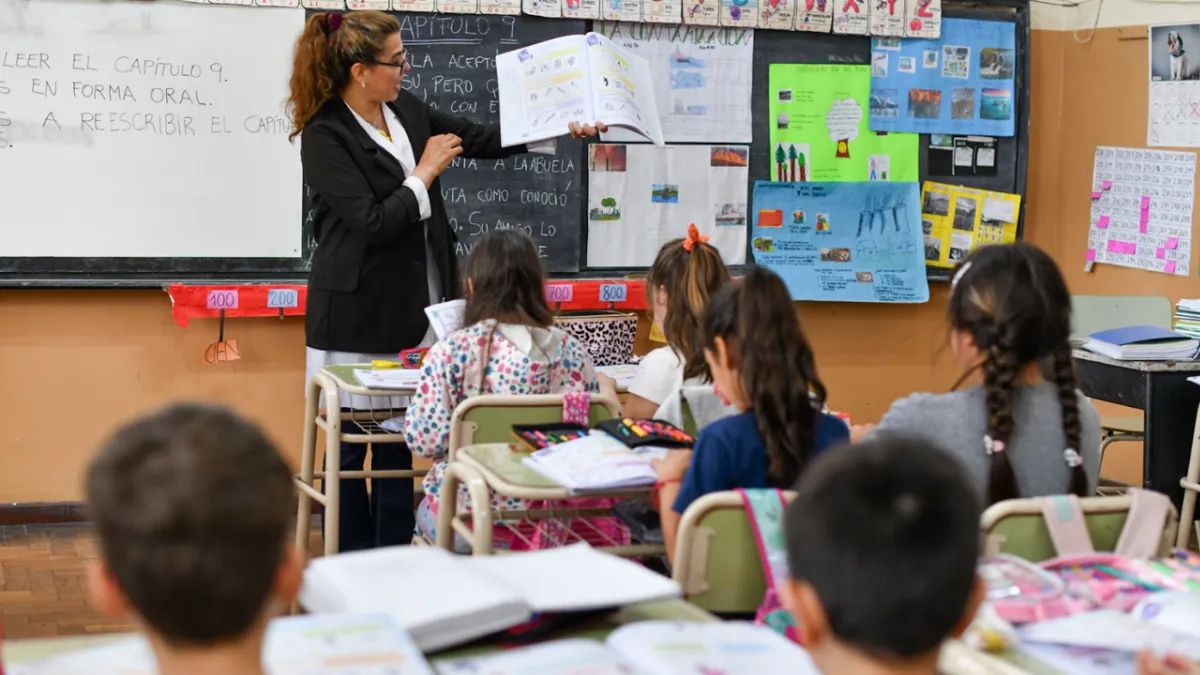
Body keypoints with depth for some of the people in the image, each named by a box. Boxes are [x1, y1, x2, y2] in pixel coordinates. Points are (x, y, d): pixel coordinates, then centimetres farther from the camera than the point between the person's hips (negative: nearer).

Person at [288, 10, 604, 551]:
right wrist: (426, 172, -10)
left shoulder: (406, 110, 7)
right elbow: (372, 222, -19)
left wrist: (562, 130, 10)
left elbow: (480, 140, 16)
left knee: (397, 442, 9)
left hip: (414, 309, 6)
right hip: (360, 318, -6)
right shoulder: (324, 137, -14)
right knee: (352, 442, 4)